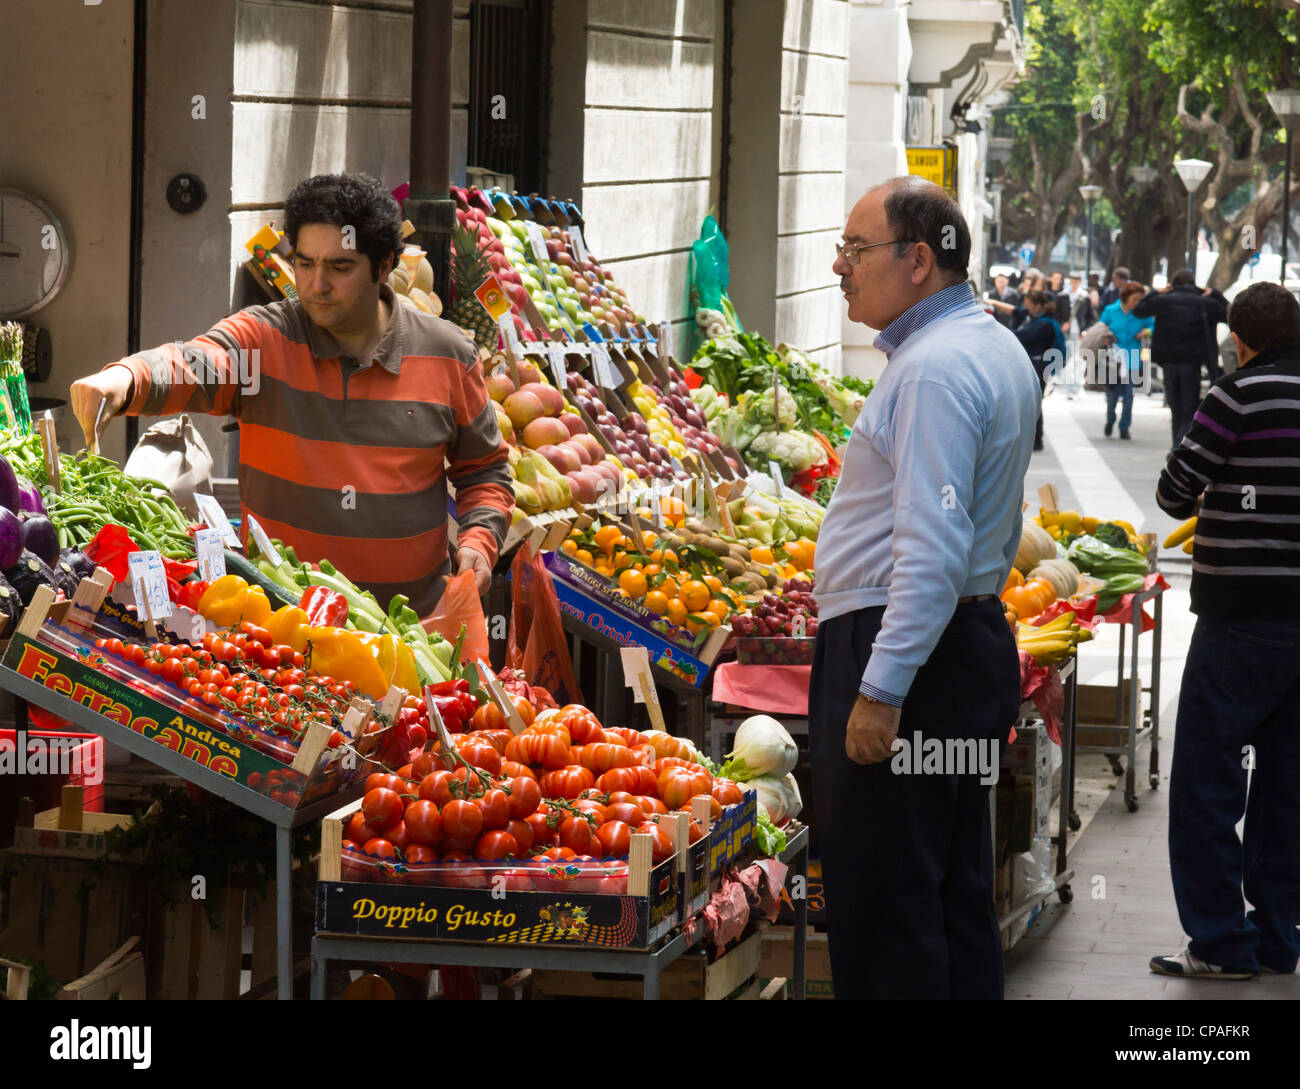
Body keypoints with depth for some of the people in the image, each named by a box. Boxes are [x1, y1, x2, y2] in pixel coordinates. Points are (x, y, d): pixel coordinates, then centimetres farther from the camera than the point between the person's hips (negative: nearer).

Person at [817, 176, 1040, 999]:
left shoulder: (933, 369, -17)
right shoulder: (997, 349, 16)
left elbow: (933, 548, -25)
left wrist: (881, 689, -26)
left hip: (900, 652, -11)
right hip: (977, 639, 11)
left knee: (881, 912, -7)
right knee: (957, 897, 14)